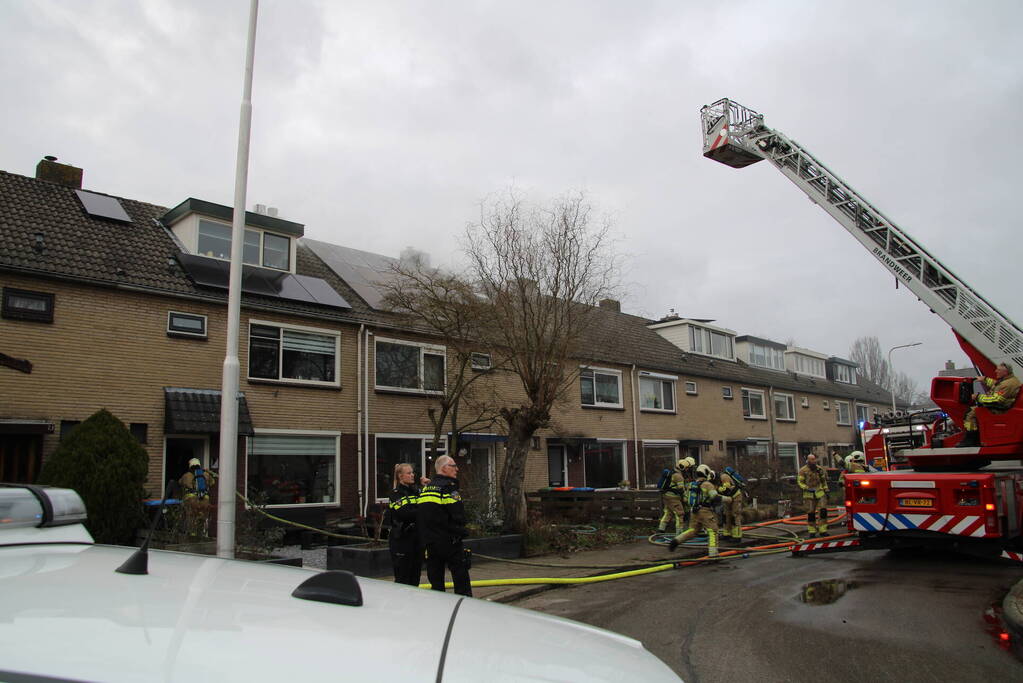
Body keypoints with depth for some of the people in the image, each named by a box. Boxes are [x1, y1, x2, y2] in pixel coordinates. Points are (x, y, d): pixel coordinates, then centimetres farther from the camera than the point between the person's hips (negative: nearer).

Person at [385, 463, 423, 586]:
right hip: (401, 539, -6)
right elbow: (404, 513, -20)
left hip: (417, 538, 6)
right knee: (402, 578, -3)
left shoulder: (416, 490, 15)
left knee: (415, 577, 11)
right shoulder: (396, 493, -6)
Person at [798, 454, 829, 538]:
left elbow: (824, 481, 19)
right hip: (809, 495, -3)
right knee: (811, 513, 1)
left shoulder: (819, 469, 9)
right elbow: (800, 482, -4)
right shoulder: (803, 470, -4)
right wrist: (807, 488, -18)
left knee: (823, 511, -7)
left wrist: (826, 491, 14)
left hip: (820, 493, 3)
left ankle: (823, 531, 2)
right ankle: (811, 532, 10)